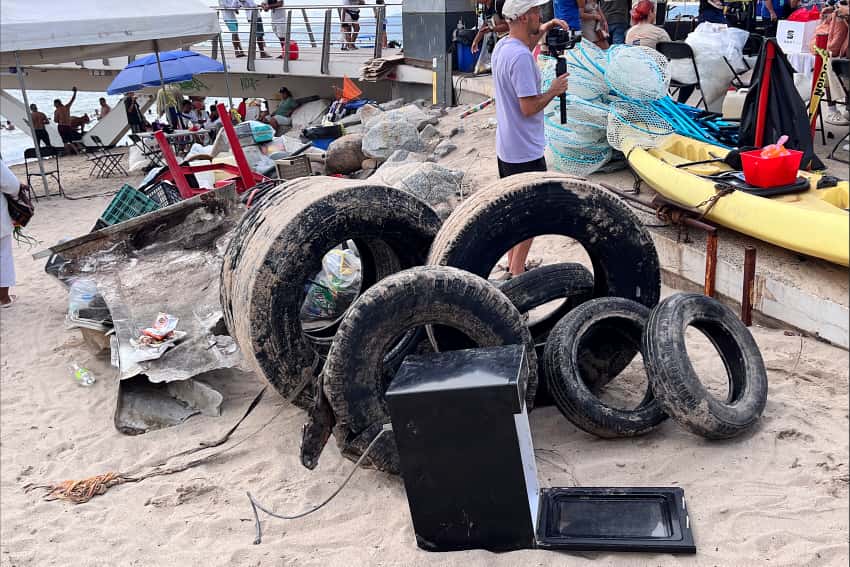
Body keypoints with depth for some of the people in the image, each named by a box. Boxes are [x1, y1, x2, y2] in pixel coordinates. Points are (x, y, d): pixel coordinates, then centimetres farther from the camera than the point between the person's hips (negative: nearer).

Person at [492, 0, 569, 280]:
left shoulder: (502, 46, 5)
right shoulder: (521, 57, -25)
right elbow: (529, 107, -26)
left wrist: (542, 30, 17)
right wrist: (554, 91, -11)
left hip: (505, 148, 10)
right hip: (526, 153, -10)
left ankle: (512, 266, 30)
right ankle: (517, 274, 10)